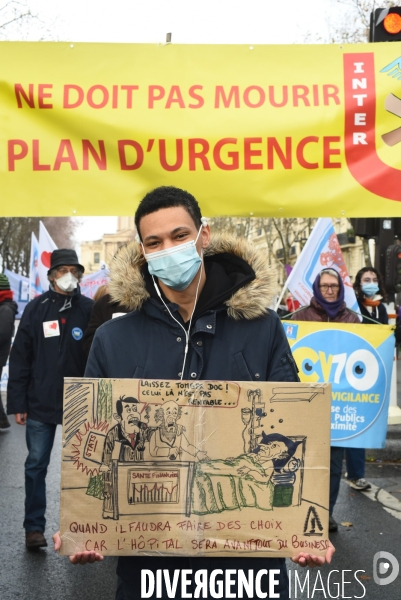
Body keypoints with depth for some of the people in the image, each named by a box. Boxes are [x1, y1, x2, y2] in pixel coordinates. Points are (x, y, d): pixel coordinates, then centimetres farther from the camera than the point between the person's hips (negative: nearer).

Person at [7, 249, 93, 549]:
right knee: (36, 465, 6)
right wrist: (18, 403, -3)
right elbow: (20, 358, 1)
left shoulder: (89, 309, 0)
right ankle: (34, 527, 18)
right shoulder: (36, 309, 1)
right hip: (40, 403, 0)